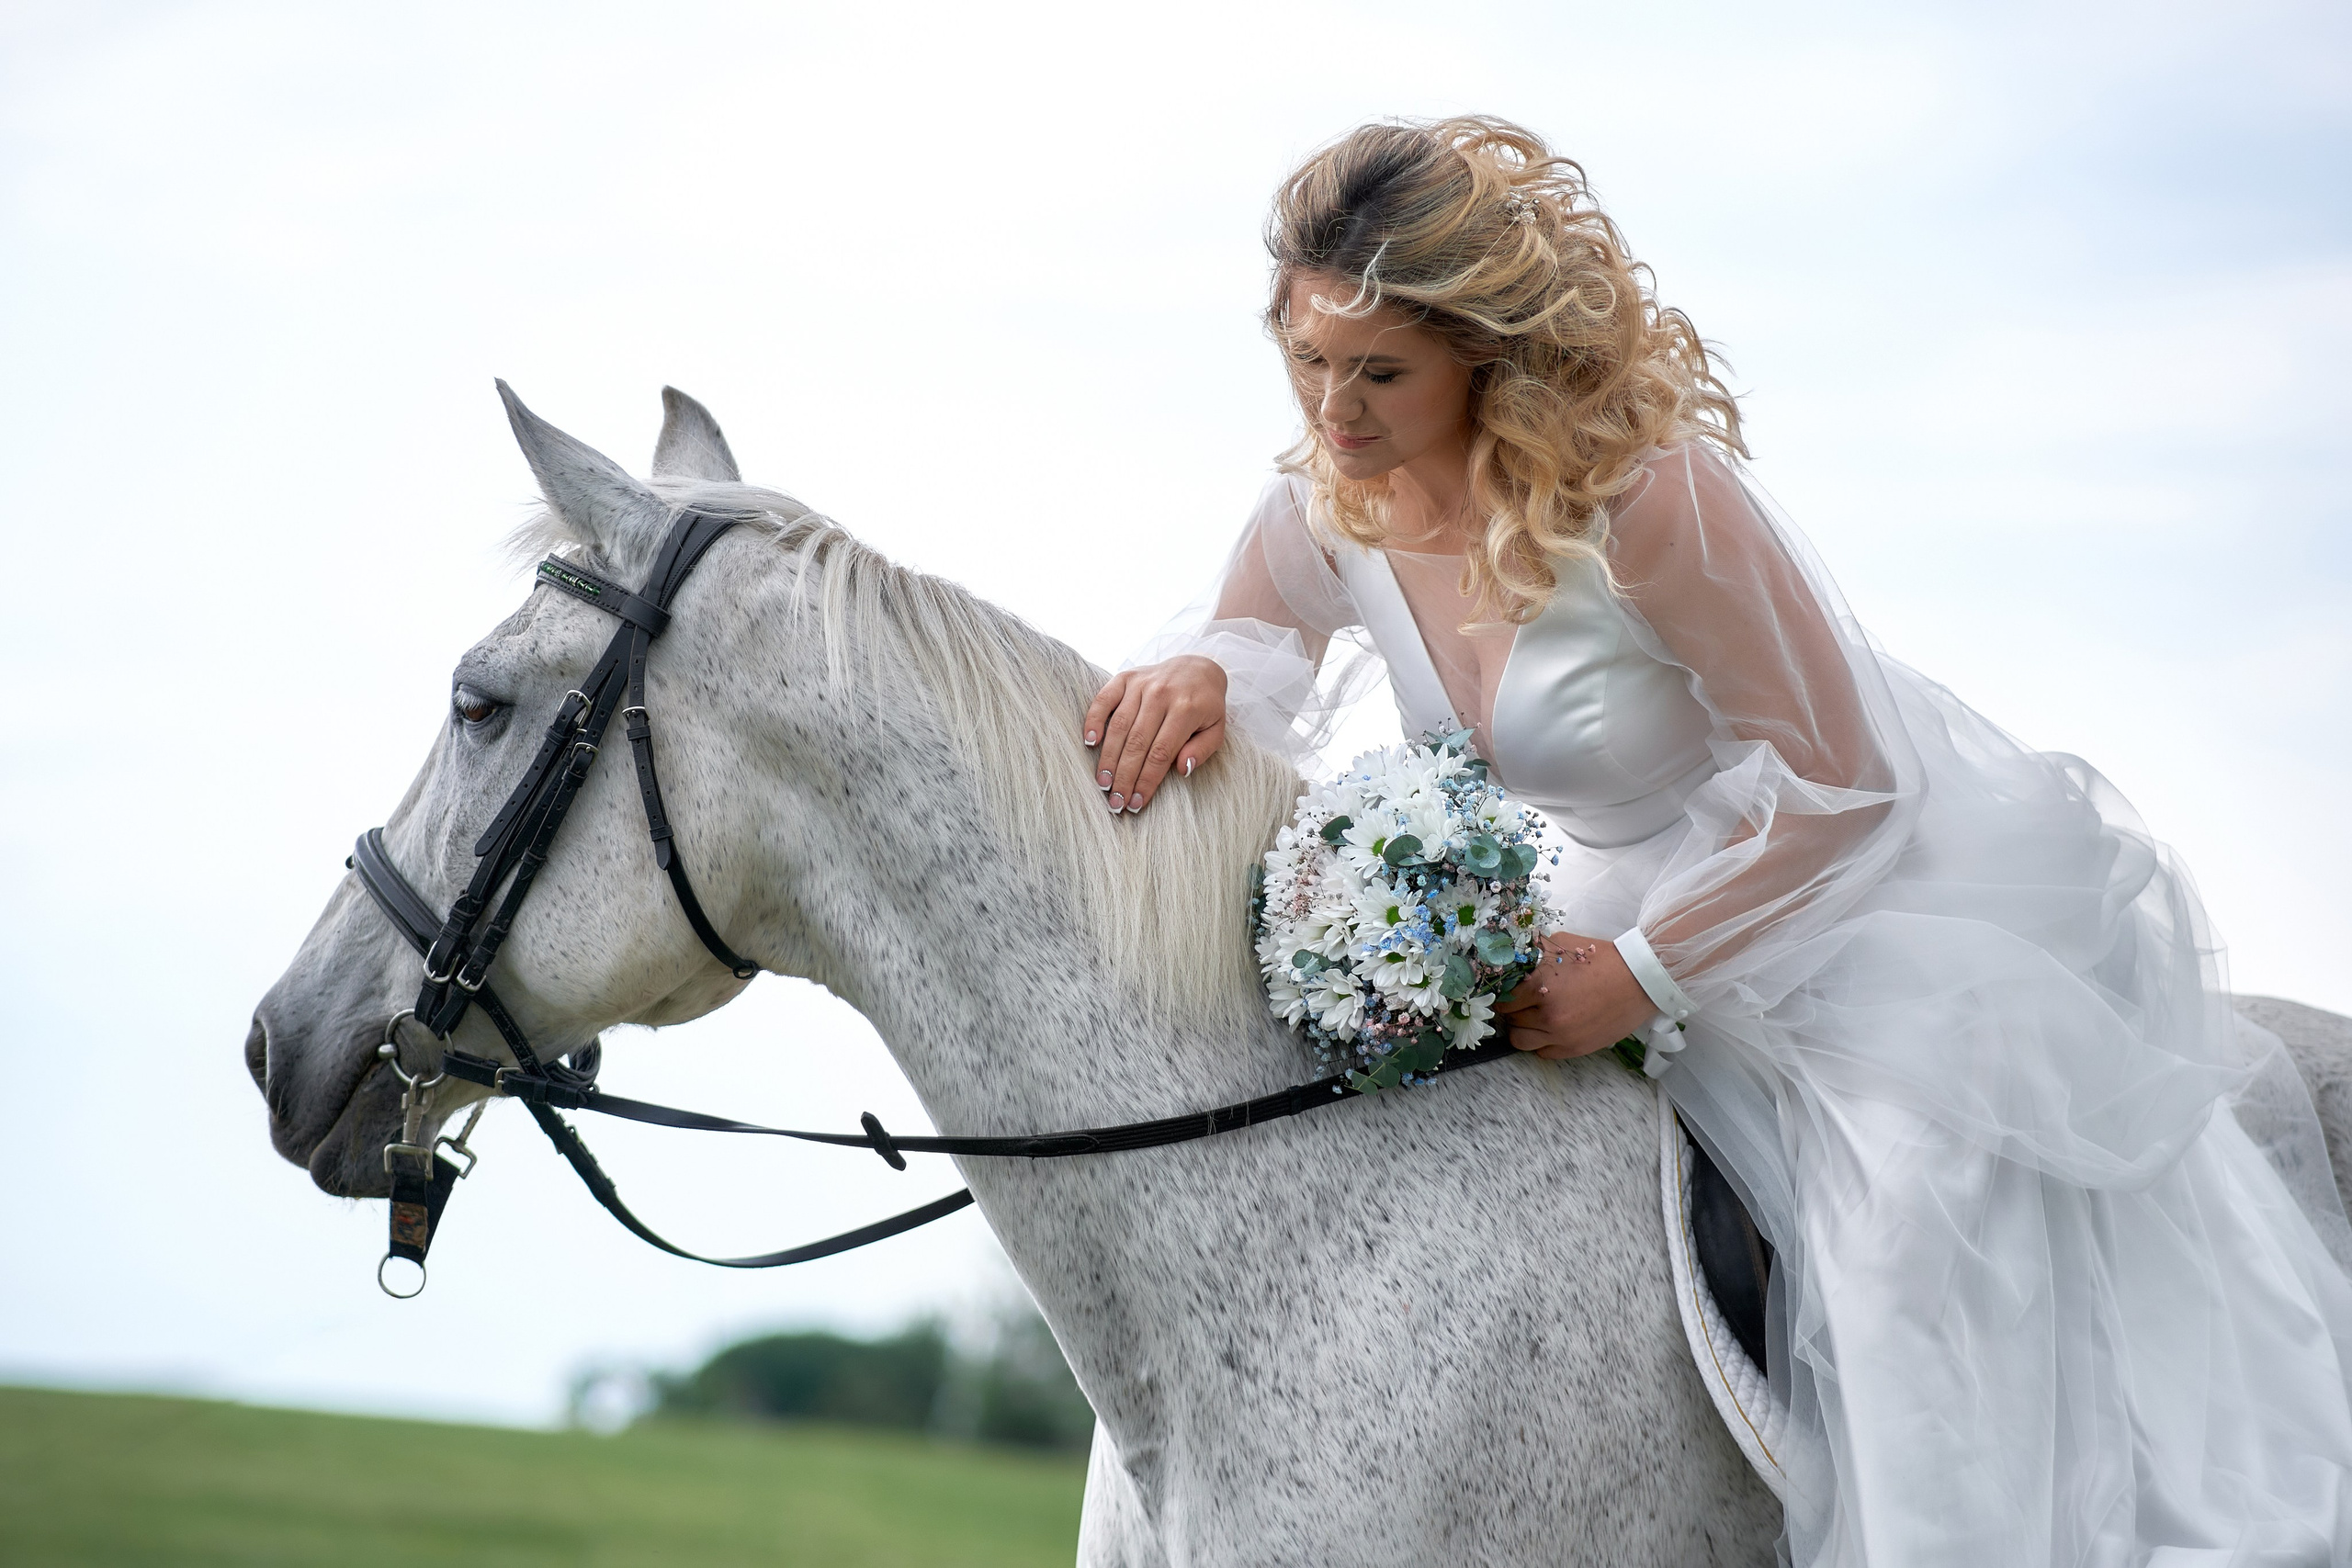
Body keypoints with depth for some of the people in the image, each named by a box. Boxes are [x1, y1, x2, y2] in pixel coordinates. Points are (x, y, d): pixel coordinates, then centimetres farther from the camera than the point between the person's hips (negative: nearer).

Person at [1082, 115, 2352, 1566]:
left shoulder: (1642, 493, -31)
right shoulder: (1329, 511, -10)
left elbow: (1834, 780, -25)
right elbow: (1237, 655, 6)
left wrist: (1638, 973, -25)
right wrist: (1188, 677, -20)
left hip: (1894, 885, -8)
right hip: (1677, 898, 8)